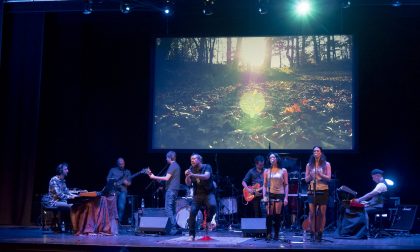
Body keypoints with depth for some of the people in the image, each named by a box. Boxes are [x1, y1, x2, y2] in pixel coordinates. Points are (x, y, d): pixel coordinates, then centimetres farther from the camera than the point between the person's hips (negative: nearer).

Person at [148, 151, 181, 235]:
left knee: (168, 209, -11)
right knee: (172, 209, 12)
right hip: (175, 189, 10)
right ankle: (174, 228, 12)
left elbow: (167, 178, -19)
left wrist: (154, 177, -15)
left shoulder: (172, 166, -12)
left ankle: (173, 228, -14)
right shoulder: (177, 166, 18)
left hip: (171, 189, -10)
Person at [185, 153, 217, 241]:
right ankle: (192, 235, -1)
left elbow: (206, 176, -29)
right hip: (197, 195, 3)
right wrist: (187, 176, -23)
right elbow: (188, 183, -1)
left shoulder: (206, 167, -8)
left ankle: (208, 221, -2)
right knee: (192, 213, -12)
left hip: (208, 193, -3)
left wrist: (193, 175, -39)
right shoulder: (191, 169, 4)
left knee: (212, 205, -32)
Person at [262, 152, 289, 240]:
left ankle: (276, 234, 8)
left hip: (280, 195, -1)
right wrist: (264, 196, -2)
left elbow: (286, 185, 5)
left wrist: (286, 197, -3)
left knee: (277, 215, 0)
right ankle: (269, 234, -2)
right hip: (270, 194, 1)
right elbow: (265, 185, 9)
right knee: (269, 215, -6)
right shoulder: (267, 171, 10)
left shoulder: (283, 171, 6)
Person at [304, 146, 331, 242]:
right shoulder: (309, 165, 10)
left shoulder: (326, 164, 5)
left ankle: (320, 234, 5)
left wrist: (320, 174, -19)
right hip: (312, 191, 1)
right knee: (312, 213, -4)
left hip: (323, 191, -1)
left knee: (322, 213, -1)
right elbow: (306, 179, 8)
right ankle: (312, 234, 2)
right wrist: (310, 175, -13)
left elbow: (328, 178, -3)